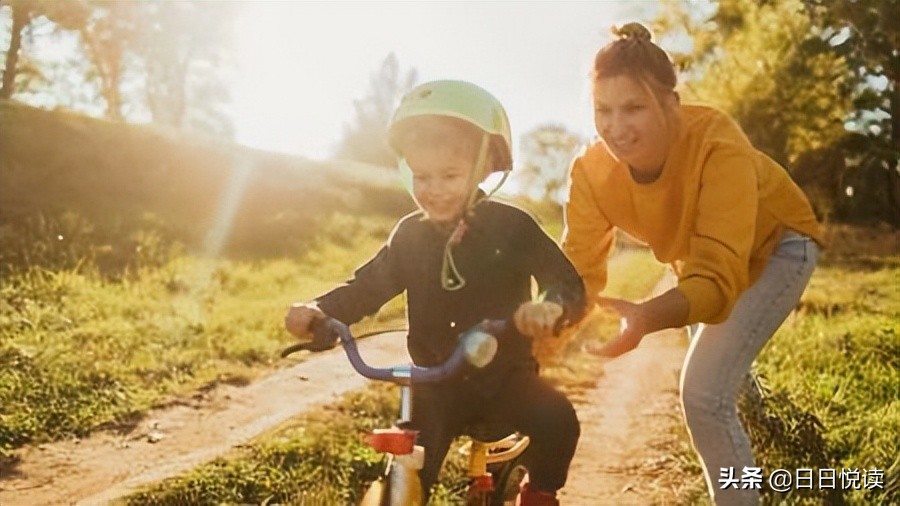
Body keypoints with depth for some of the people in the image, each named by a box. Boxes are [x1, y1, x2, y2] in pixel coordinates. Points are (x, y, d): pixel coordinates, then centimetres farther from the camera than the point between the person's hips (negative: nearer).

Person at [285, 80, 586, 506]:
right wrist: (317, 310, -16)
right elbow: (367, 286, 5)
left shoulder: (511, 227, -9)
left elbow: (568, 282, -15)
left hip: (504, 374, -2)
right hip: (436, 383, 2)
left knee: (558, 420, -26)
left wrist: (553, 307, -41)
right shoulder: (409, 235, 1)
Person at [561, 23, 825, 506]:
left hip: (773, 246, -6)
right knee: (718, 379, 30)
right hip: (701, 256, 6)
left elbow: (719, 280, -49)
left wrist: (646, 317, -67)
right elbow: (579, 268, -28)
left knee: (705, 393, -25)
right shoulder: (592, 169, -27)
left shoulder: (717, 147, -41)